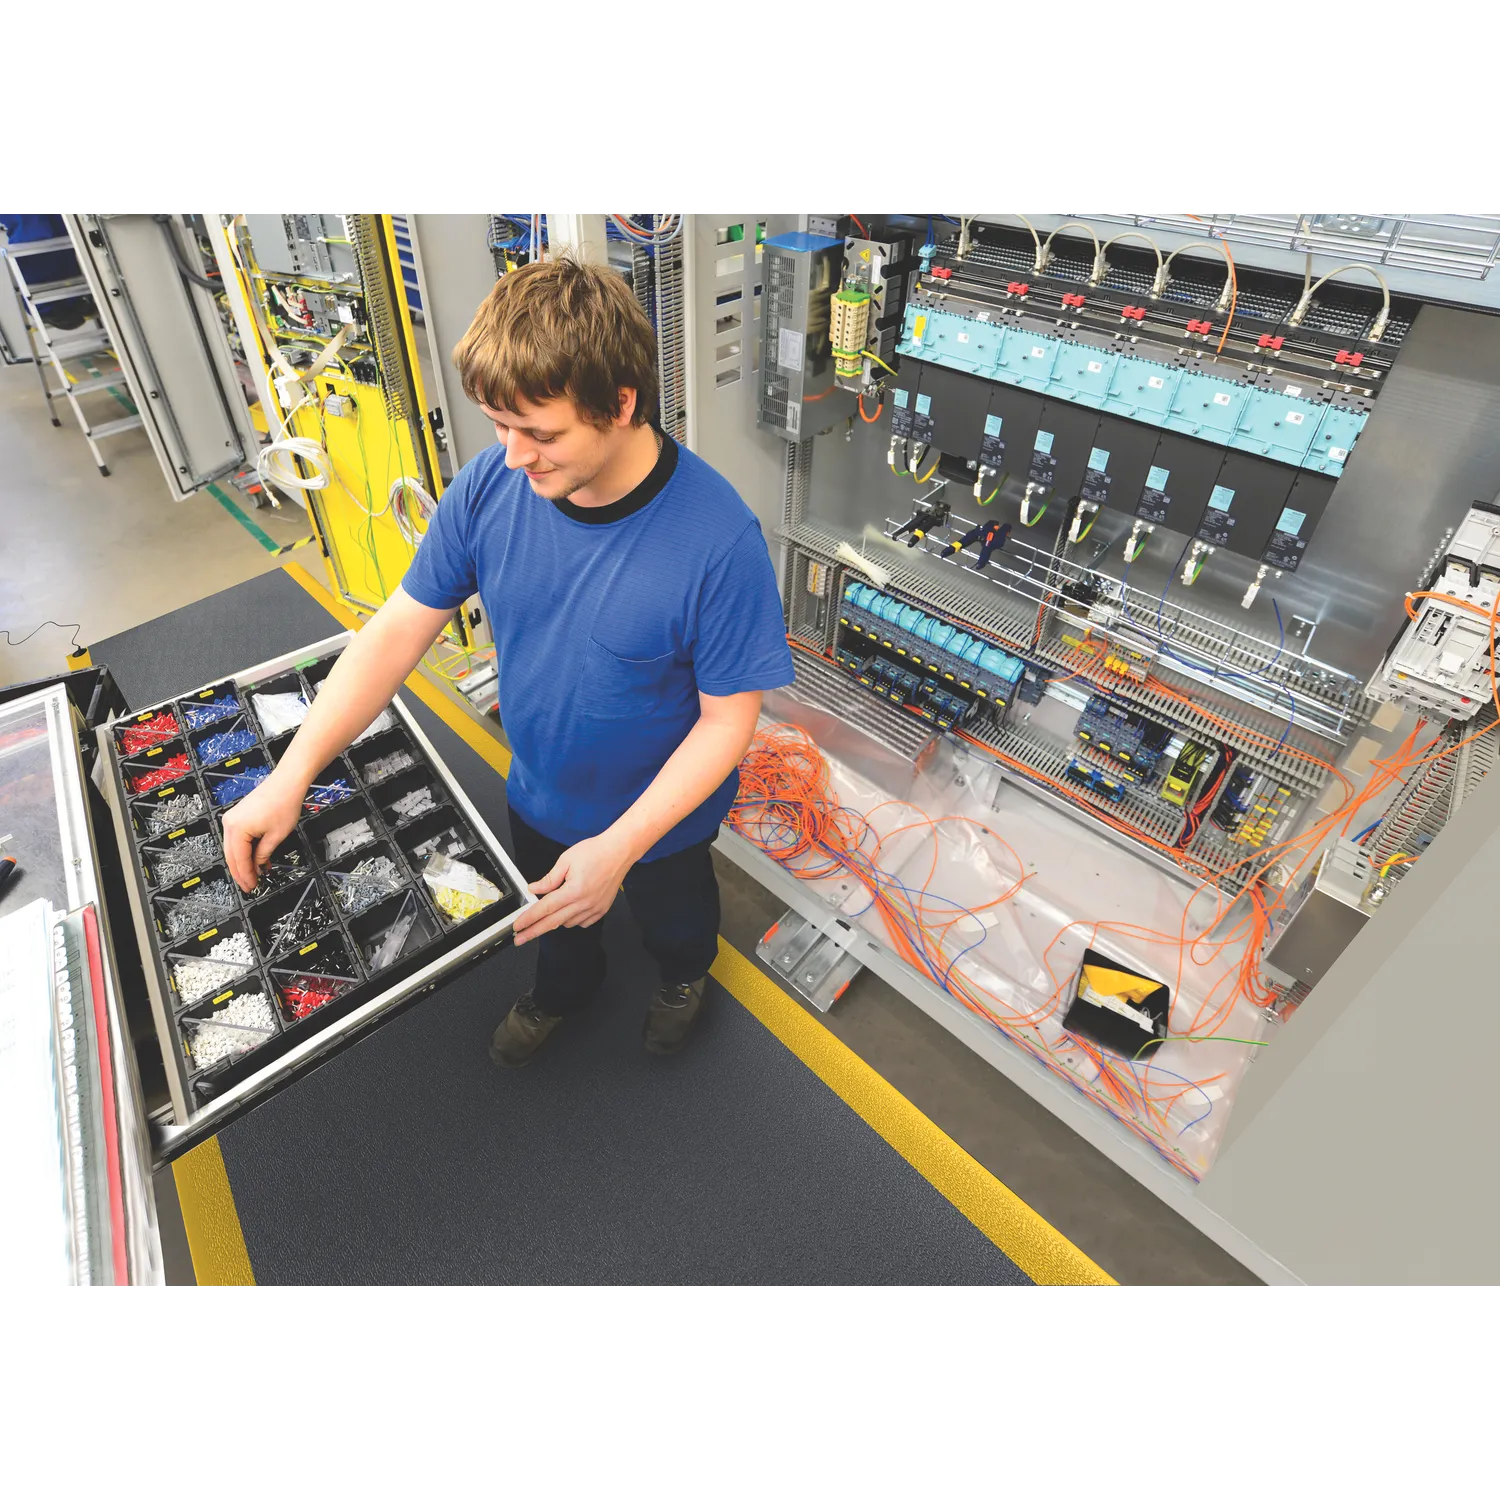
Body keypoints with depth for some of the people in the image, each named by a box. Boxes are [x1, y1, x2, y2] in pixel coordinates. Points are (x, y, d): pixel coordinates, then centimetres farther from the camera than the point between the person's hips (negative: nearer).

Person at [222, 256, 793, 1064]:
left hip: (658, 814, -3)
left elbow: (728, 719, -26)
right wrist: (292, 773, -20)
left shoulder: (717, 538, -35)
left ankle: (684, 975, 67)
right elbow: (400, 627, -13)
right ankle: (564, 985, 68)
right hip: (539, 793, 4)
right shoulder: (490, 485, -21)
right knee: (549, 915, 32)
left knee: (671, 914, 30)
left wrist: (620, 847, -31)